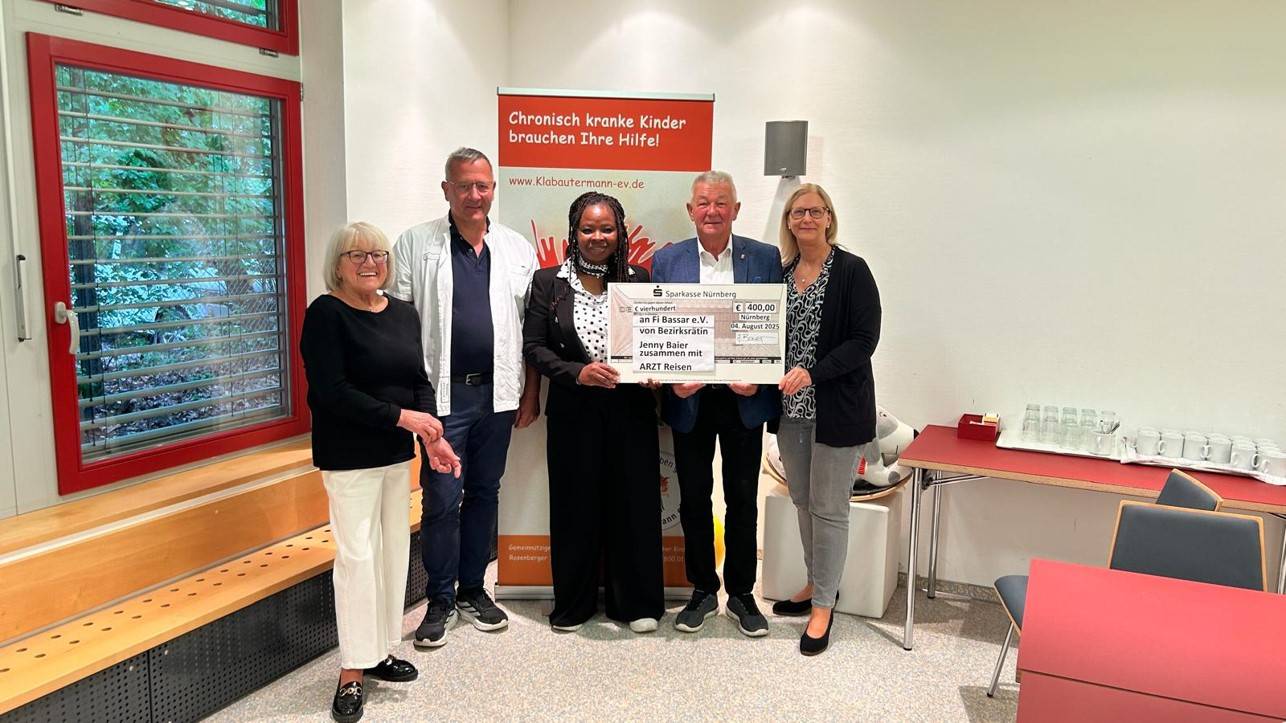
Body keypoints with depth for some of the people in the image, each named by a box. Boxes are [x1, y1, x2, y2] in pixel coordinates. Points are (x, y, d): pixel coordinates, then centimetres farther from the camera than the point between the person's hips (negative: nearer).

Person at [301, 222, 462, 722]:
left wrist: (432, 435, -8)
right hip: (349, 455, -6)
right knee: (357, 555, -4)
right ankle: (352, 674, 9)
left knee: (394, 549, 12)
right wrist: (401, 416, -19)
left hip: (397, 453, 7)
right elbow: (331, 391, -18)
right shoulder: (326, 314, -10)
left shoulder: (403, 314, 8)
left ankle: (380, 650, 27)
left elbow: (419, 381, 8)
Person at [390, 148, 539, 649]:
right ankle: (441, 600, 17)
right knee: (442, 499, 1)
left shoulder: (518, 249, 7)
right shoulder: (416, 244, 0)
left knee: (484, 493, 13)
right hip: (441, 393, -3)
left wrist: (530, 394, 5)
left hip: (497, 393, 3)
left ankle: (473, 588, 28)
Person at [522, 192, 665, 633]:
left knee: (633, 502, 6)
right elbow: (533, 346, -1)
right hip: (573, 411, -1)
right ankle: (573, 602, 25)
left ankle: (636, 601, 23)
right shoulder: (549, 281, 3)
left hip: (630, 409, 1)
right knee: (575, 505, 8)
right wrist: (577, 373, -15)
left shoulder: (638, 280, 6)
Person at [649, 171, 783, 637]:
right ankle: (702, 590, 27)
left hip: (745, 398, 0)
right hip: (689, 399, 1)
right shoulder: (666, 260, 2)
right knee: (694, 498, 11)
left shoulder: (766, 258, 0)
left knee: (743, 499, 10)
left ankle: (741, 593, 26)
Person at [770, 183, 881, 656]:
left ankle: (823, 607, 15)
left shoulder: (852, 271, -8)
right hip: (791, 406, 6)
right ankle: (817, 584, 34)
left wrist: (813, 373, -23)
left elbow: (864, 340, -13)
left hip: (837, 407, -6)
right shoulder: (781, 272, 9)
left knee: (829, 507, 2)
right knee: (803, 501, 16)